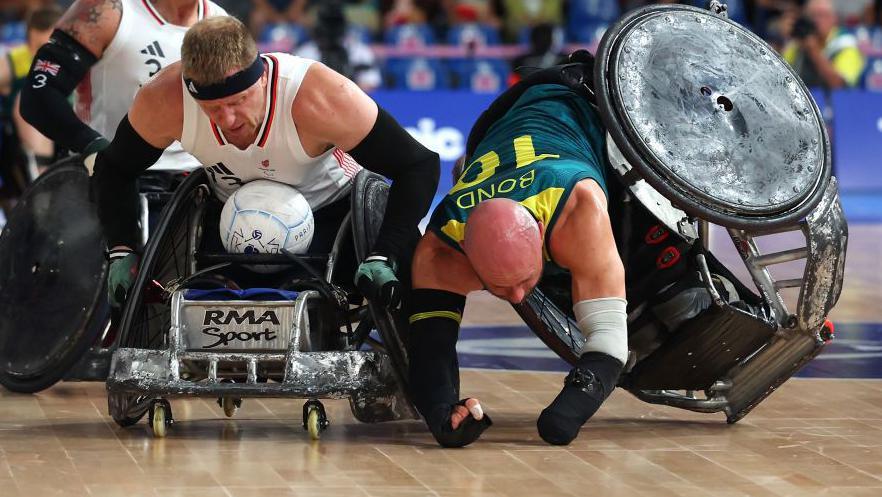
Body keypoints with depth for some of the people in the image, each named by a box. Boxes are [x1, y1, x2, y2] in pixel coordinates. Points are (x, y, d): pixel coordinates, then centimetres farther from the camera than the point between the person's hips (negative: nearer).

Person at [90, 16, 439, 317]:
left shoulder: (318, 99, -40)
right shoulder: (164, 102, -30)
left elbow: (419, 166, -31)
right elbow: (114, 169, -7)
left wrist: (384, 258, -40)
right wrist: (122, 253, -19)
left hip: (331, 210, -3)